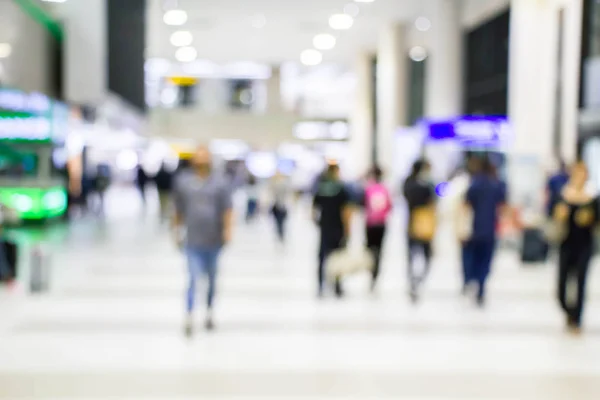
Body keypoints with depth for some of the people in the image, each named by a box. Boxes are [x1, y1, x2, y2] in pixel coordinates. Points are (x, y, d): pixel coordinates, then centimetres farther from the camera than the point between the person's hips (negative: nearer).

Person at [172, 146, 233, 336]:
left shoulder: (220, 183, -1)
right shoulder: (183, 181, 1)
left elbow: (227, 209, -4)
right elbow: (179, 209, 7)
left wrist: (227, 230, -14)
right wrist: (177, 230, 9)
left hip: (214, 241, 2)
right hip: (193, 241, -2)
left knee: (212, 279, 15)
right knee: (193, 278, -11)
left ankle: (209, 313, 31)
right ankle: (189, 318, -11)